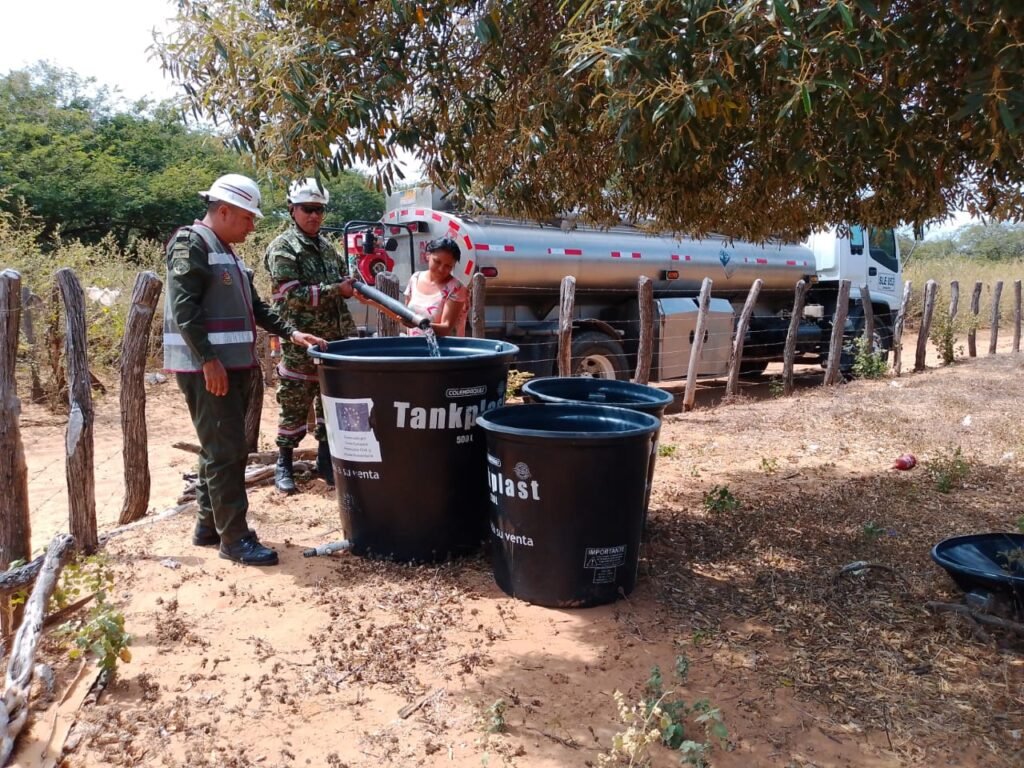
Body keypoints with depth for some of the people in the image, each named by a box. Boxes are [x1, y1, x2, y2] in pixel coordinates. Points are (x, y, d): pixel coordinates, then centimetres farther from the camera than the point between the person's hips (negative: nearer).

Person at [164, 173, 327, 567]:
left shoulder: (226, 251, 19)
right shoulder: (190, 245, -10)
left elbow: (255, 305, 22)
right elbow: (184, 308, -20)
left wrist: (291, 333, 12)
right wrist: (208, 360, -24)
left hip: (232, 365, 10)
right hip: (206, 367, -10)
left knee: (223, 448, 15)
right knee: (225, 451, -7)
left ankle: (209, 525, 26)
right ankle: (235, 537, -1)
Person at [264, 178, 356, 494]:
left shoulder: (326, 246, 14)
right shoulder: (282, 248, -7)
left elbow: (343, 281, 24)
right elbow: (293, 295, -17)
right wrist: (336, 290, -17)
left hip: (333, 340, 7)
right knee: (294, 404, 2)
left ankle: (325, 460, 24)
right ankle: (284, 465, 17)